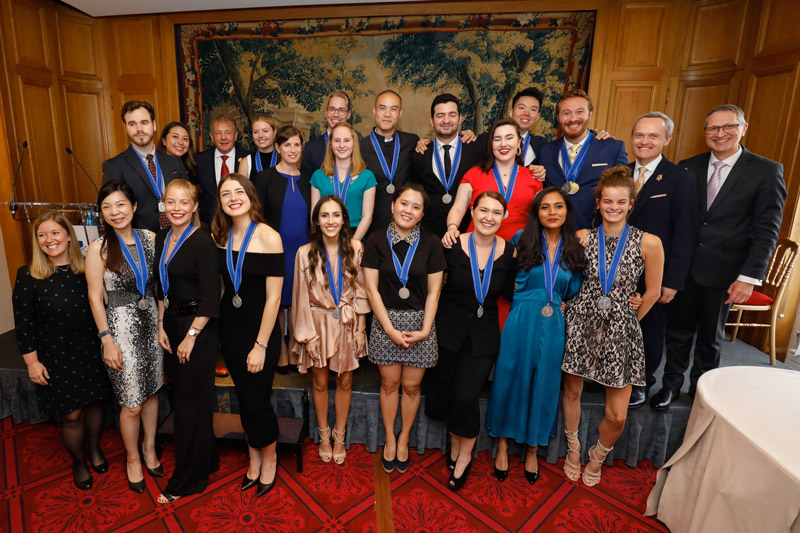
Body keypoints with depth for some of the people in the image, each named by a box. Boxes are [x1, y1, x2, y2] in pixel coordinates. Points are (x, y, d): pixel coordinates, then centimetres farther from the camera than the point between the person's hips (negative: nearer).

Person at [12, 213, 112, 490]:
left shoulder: (86, 270, -4)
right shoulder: (28, 276, -10)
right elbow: (23, 324, -7)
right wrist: (32, 362, -8)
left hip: (90, 351, 2)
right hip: (55, 357, -2)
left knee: (93, 402, 15)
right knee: (71, 414, 7)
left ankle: (95, 449, 41)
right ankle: (78, 461, 33)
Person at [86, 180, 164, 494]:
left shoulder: (149, 239, 0)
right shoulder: (99, 248, -10)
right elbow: (95, 298, -7)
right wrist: (107, 340, -10)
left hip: (151, 323, 4)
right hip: (121, 328, -3)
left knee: (151, 391, 17)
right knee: (131, 405, 6)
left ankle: (149, 447, 39)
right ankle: (133, 457, 32)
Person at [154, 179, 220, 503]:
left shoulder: (203, 241, -17)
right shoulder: (162, 239, 7)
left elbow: (210, 298, -18)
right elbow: (161, 288, 15)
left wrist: (190, 336, -15)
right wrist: (161, 326, 8)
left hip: (198, 328, -8)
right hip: (172, 323, 8)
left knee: (190, 399, 3)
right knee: (180, 395, 16)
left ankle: (187, 480, 22)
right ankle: (206, 460, 36)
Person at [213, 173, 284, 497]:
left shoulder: (268, 237, -14)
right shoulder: (220, 236, 1)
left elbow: (273, 298, -15)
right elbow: (221, 284, 9)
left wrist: (261, 345, -14)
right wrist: (216, 330, 4)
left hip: (261, 330, -5)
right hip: (229, 328, 5)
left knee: (257, 401, 3)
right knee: (244, 398, 16)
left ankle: (269, 458, 32)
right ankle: (254, 458, 38)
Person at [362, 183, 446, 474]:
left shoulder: (431, 243, -3)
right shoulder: (377, 241, -5)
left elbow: (433, 292, -2)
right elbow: (372, 289, -6)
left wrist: (425, 330, -9)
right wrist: (391, 330, -10)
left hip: (419, 322, 0)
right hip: (385, 321, 0)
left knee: (411, 386, 9)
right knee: (390, 384, 12)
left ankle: (403, 439, 33)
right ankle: (389, 440, 33)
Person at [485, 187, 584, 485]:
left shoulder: (574, 249, 5)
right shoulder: (522, 240, -2)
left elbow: (574, 292, 12)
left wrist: (560, 306, -3)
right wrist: (527, 302, -2)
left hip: (554, 327, 2)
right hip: (520, 323, -2)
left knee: (544, 386, 12)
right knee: (510, 380, 7)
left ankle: (532, 452, 32)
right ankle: (502, 445, 29)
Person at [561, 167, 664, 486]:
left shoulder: (649, 243, -6)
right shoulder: (583, 238, -3)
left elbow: (652, 293, 4)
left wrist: (627, 320, 10)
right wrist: (588, 309, 6)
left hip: (620, 327, -1)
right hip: (580, 321, 1)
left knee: (617, 415, 2)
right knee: (571, 391, 13)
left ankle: (598, 456, 35)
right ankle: (573, 449, 41)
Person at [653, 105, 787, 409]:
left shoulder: (766, 171, -4)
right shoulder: (689, 167, 2)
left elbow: (767, 230, -7)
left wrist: (750, 277, -14)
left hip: (723, 272, -1)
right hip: (683, 267, 2)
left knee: (710, 335, 15)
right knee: (678, 329, 12)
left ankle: (701, 389, 35)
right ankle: (671, 384, 29)